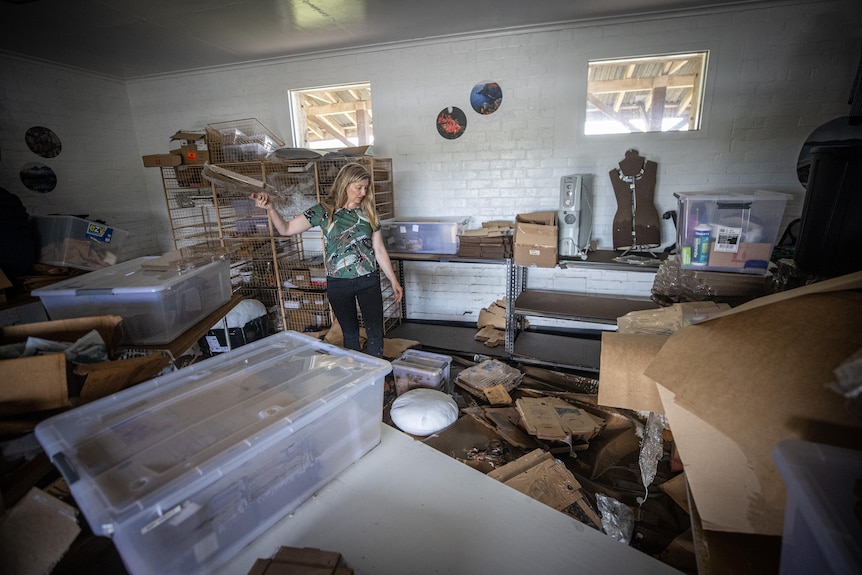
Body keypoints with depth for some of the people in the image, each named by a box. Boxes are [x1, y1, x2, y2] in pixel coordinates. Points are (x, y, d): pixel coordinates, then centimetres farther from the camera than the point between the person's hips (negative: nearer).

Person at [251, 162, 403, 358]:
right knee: (350, 333, 13)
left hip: (368, 280, 1)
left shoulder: (368, 213, 3)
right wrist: (270, 208, -21)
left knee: (375, 333, 5)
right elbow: (286, 229, -2)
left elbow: (379, 250, 6)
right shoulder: (324, 211, -2)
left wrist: (394, 281, 6)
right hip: (338, 284, -1)